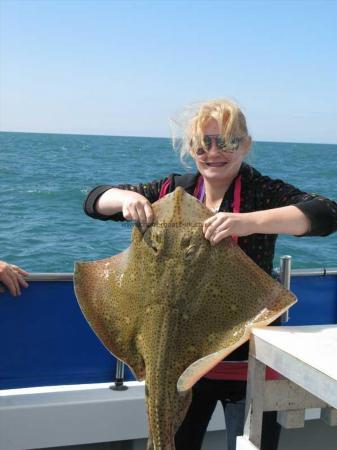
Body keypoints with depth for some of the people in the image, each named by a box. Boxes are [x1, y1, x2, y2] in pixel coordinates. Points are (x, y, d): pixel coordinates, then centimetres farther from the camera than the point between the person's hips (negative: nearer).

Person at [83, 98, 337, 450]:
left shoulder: (263, 192, -12)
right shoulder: (174, 191, 0)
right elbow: (95, 201, 3)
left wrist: (248, 222, -42)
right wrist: (126, 198, -20)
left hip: (247, 363, -4)